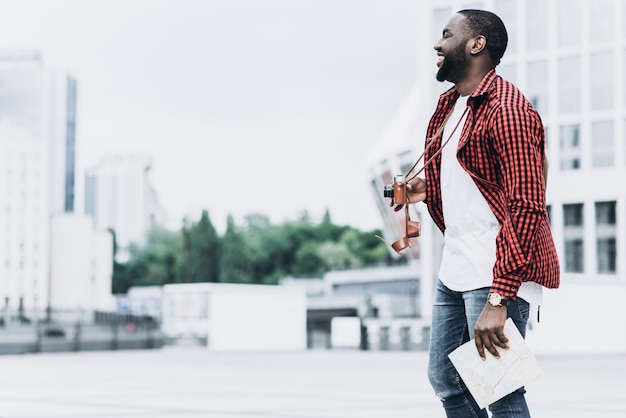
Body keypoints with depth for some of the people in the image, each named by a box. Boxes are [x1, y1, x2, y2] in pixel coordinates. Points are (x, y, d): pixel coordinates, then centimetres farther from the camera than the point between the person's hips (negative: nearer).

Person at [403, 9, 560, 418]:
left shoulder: (507, 109, -15)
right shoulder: (451, 105, 16)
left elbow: (526, 206, -21)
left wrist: (498, 298, -26)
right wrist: (428, 188, 11)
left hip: (496, 275, -10)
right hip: (455, 271, 10)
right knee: (446, 380, 15)